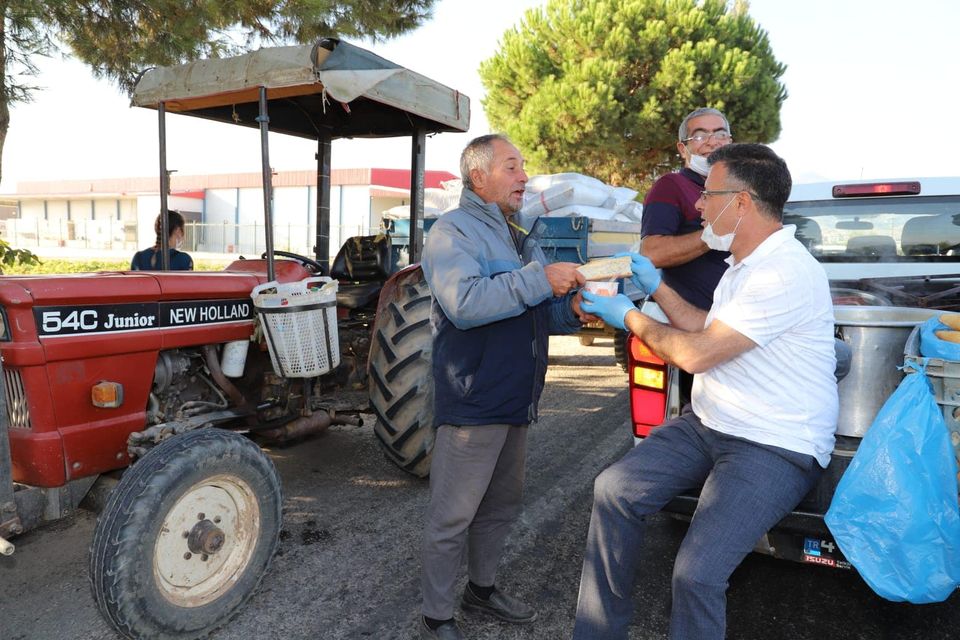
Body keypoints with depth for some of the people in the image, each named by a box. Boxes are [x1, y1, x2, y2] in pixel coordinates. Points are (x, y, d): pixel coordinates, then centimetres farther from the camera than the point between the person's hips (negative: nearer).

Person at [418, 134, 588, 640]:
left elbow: (538, 313, 19)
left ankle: (482, 587, 40)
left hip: (515, 401, 9)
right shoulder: (454, 231, -10)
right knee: (451, 517, 3)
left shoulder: (519, 240, 17)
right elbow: (464, 303, -27)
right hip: (472, 403, -9)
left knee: (501, 505, 21)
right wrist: (540, 279, -25)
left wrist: (572, 308, -2)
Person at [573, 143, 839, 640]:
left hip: (777, 449, -9)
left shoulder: (787, 273, -21)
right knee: (614, 489, -7)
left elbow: (696, 354, -21)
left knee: (697, 574, -23)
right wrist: (656, 287, 19)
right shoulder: (745, 265, 12)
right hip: (708, 425, 9)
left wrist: (629, 316, -6)